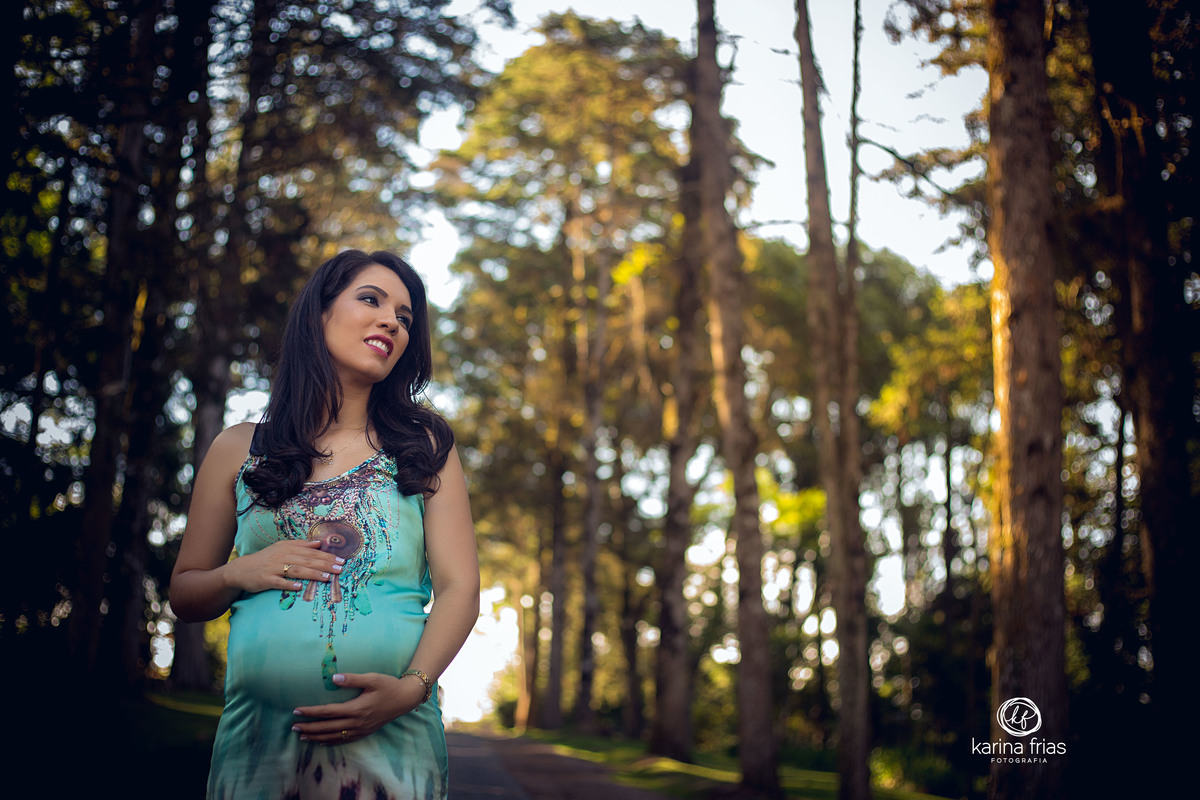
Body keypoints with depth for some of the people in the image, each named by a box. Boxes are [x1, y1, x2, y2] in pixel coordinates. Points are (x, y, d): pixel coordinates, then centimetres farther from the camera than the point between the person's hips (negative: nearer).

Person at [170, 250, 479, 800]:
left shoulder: (424, 447, 8)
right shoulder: (239, 450, 9)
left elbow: (458, 588, 0)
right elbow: (184, 594, 14)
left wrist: (411, 687, -16)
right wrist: (238, 574, -7)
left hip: (392, 739, 0)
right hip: (257, 738, 1)